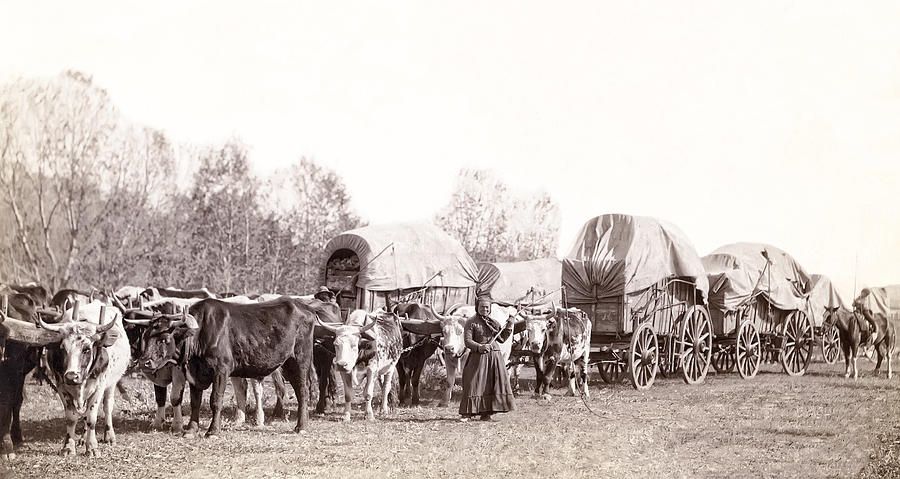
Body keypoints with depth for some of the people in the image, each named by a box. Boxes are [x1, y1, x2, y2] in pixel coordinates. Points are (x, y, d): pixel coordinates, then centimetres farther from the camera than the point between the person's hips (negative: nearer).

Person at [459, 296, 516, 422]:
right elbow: (468, 341, -9)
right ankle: (467, 413, -1)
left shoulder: (493, 322, 15)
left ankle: (486, 413, 7)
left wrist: (509, 327, 7)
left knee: (491, 385, 1)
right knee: (474, 384, -6)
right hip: (478, 358, -5)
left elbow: (502, 338, 18)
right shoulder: (471, 322, -1)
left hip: (495, 357, 5)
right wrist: (480, 347, -25)